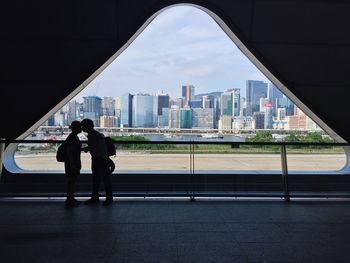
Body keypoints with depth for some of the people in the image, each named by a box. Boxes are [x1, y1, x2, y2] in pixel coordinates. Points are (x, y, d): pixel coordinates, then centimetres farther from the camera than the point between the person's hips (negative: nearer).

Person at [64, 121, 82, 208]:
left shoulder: (75, 137, 11)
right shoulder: (71, 138, -18)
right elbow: (69, 152, -20)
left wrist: (78, 164, 21)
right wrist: (72, 165, -21)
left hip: (75, 162, 10)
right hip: (71, 162, -10)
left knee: (73, 180, 15)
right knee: (71, 181, -1)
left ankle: (71, 199, 25)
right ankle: (69, 201, 8)